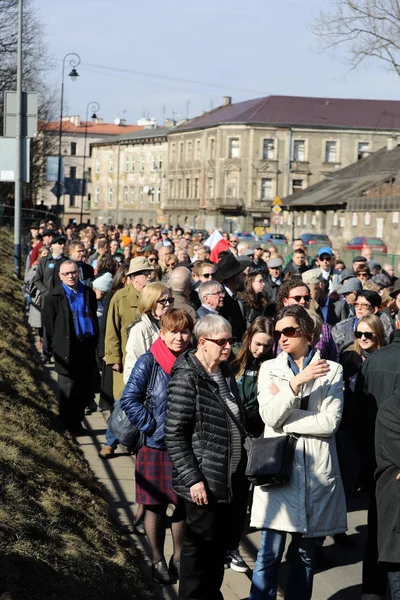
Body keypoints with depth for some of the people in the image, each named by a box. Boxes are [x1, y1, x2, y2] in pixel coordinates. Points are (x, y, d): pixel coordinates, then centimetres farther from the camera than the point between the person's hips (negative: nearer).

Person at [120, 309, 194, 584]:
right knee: (156, 506, 6)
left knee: (183, 505, 10)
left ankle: (179, 557, 27)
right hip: (156, 448, -3)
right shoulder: (148, 363, -10)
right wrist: (153, 426, -16)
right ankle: (158, 560, 21)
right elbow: (129, 400, -10)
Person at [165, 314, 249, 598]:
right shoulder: (187, 378, -16)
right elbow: (175, 436, -17)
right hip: (205, 481, -8)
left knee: (221, 543, 17)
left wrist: (246, 466, 16)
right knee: (200, 547, 4)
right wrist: (192, 478, -20)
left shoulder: (226, 373, 8)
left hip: (233, 477, 8)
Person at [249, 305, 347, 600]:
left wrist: (284, 418, -7)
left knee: (306, 553, 9)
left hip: (316, 471, 0)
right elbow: (270, 417, -8)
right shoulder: (270, 368, 7)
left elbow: (330, 422, -8)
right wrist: (297, 381, -18)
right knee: (269, 554, -3)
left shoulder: (332, 370, 4)